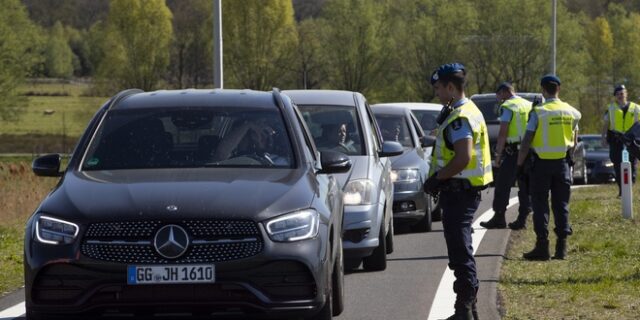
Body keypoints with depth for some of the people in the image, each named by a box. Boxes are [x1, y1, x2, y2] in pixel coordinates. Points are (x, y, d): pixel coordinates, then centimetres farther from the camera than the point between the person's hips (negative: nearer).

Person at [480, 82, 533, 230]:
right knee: (525, 186, 10)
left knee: (502, 185, 0)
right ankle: (522, 218, 9)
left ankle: (499, 218, 0)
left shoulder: (507, 107, -7)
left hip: (514, 151, -7)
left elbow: (503, 133, -13)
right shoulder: (529, 105, 14)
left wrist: (498, 154, -9)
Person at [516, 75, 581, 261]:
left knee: (540, 204, 2)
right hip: (563, 162, 4)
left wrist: (519, 164, -5)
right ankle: (561, 246, 6)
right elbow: (574, 139, 12)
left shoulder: (538, 113, -11)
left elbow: (526, 142, -12)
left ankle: (542, 245, -3)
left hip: (542, 163, -4)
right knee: (561, 204, 9)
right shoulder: (570, 112, 3)